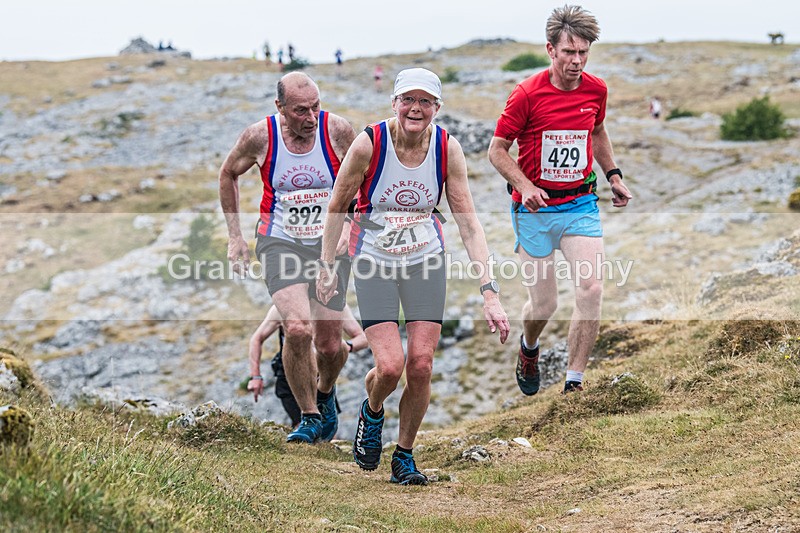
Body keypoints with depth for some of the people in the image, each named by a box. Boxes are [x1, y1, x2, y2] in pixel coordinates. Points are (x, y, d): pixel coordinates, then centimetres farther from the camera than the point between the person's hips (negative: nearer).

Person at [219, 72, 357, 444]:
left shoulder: (337, 130, -12)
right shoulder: (259, 137, -11)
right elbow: (228, 174, 9)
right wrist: (234, 236, 7)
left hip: (331, 245, 1)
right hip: (280, 244, -1)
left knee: (329, 346, 3)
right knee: (298, 330, -23)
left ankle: (325, 392, 40)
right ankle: (309, 417, -2)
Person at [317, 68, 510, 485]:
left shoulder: (447, 149, -12)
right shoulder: (369, 144, -19)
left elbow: (468, 221, -12)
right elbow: (336, 208, -5)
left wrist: (489, 292, -20)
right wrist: (326, 268, -4)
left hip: (426, 262, 2)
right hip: (374, 263, -2)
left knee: (421, 366, -5)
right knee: (389, 366, -13)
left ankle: (404, 456, 18)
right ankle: (372, 412, 24)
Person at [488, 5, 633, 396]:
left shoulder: (596, 90, 0)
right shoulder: (527, 94, -13)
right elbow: (497, 151, -8)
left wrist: (613, 175, 12)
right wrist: (525, 186, -22)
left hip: (581, 205, 3)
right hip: (535, 208, -3)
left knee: (591, 290, -15)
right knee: (543, 305, 2)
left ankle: (574, 383, -5)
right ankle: (528, 349, 39)